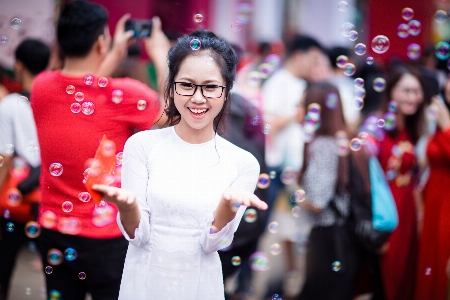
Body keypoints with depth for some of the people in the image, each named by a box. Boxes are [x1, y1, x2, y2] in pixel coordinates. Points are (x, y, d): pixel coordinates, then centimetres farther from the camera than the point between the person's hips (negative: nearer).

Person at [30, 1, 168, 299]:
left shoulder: (42, 87, -4)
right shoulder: (122, 95, -18)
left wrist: (117, 52, 23)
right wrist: (161, 56, 9)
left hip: (54, 232, 5)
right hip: (107, 238, -5)